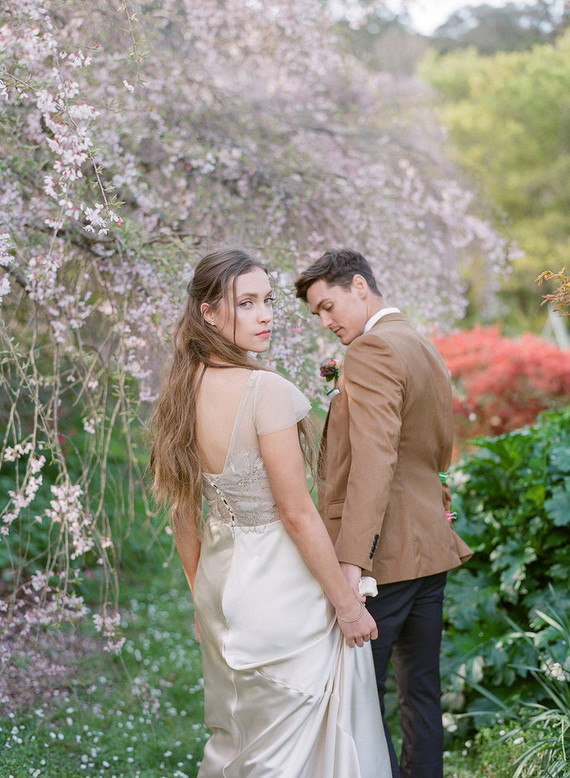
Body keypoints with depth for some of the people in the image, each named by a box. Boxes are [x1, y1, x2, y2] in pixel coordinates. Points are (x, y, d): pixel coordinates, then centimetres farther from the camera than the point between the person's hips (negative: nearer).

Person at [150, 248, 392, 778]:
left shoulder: (182, 392, 0)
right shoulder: (266, 390, -22)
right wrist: (347, 604, -10)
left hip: (220, 578, 7)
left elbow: (184, 516, 8)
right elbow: (297, 513, -20)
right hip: (281, 589, -7)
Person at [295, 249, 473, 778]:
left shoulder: (372, 350, -13)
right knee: (421, 691, 15)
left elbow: (374, 461, -24)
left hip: (384, 554, -10)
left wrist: (351, 560, -28)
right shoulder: (428, 351, 17)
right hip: (430, 548, 10)